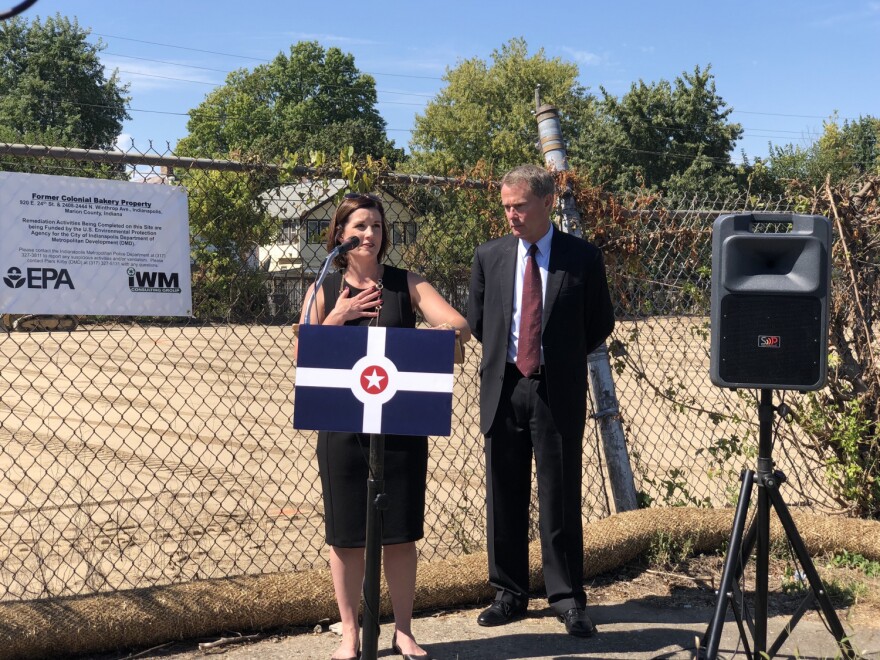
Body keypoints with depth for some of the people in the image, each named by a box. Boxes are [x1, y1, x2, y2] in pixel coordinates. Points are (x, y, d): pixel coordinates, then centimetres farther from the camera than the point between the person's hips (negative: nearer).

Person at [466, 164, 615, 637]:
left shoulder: (583, 258, -1)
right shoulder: (490, 257, 6)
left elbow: (600, 325, 8)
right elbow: (476, 320, 17)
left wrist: (561, 358, 9)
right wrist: (503, 355, 13)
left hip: (558, 390, -2)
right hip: (503, 387, 3)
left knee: (561, 497, 1)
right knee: (504, 497, 8)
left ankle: (567, 598, 11)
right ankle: (509, 594, 19)